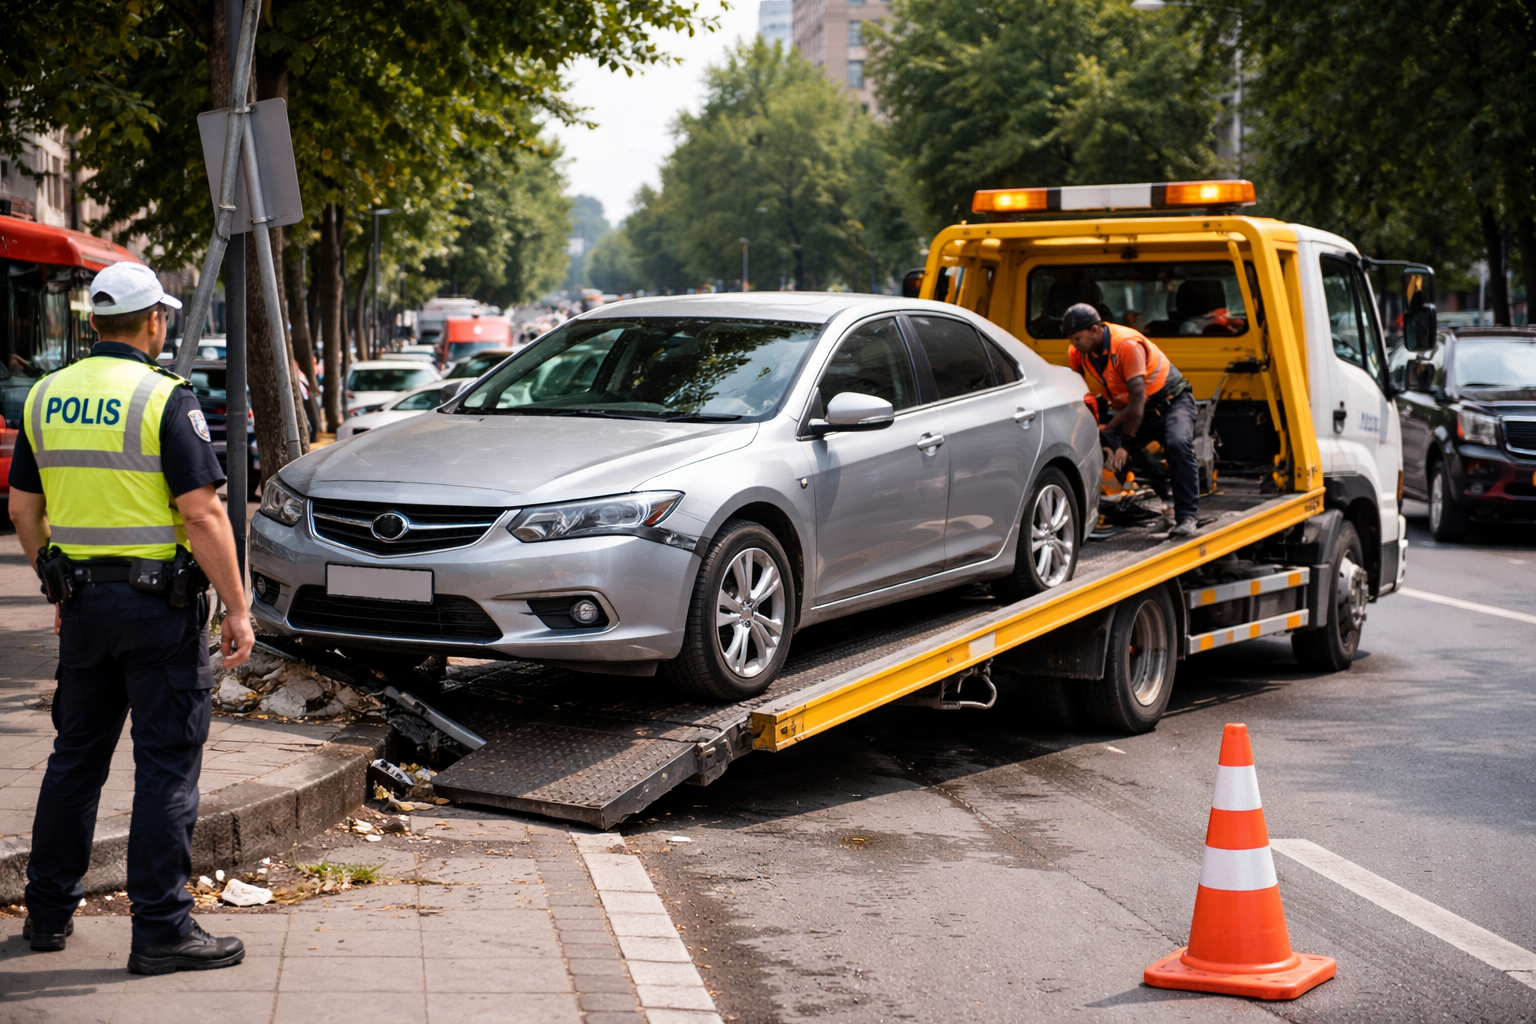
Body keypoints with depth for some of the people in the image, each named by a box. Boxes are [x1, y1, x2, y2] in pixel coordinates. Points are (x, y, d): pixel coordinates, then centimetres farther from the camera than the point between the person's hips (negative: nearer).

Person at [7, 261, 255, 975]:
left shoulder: (46, 397, 7)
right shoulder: (165, 398, -12)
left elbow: (24, 509, 12)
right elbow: (202, 514, -17)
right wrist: (238, 610, -12)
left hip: (83, 600, 6)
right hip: (159, 602, -6)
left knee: (76, 756, 17)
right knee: (167, 764, -1)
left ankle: (49, 913, 24)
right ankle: (161, 929, 1)